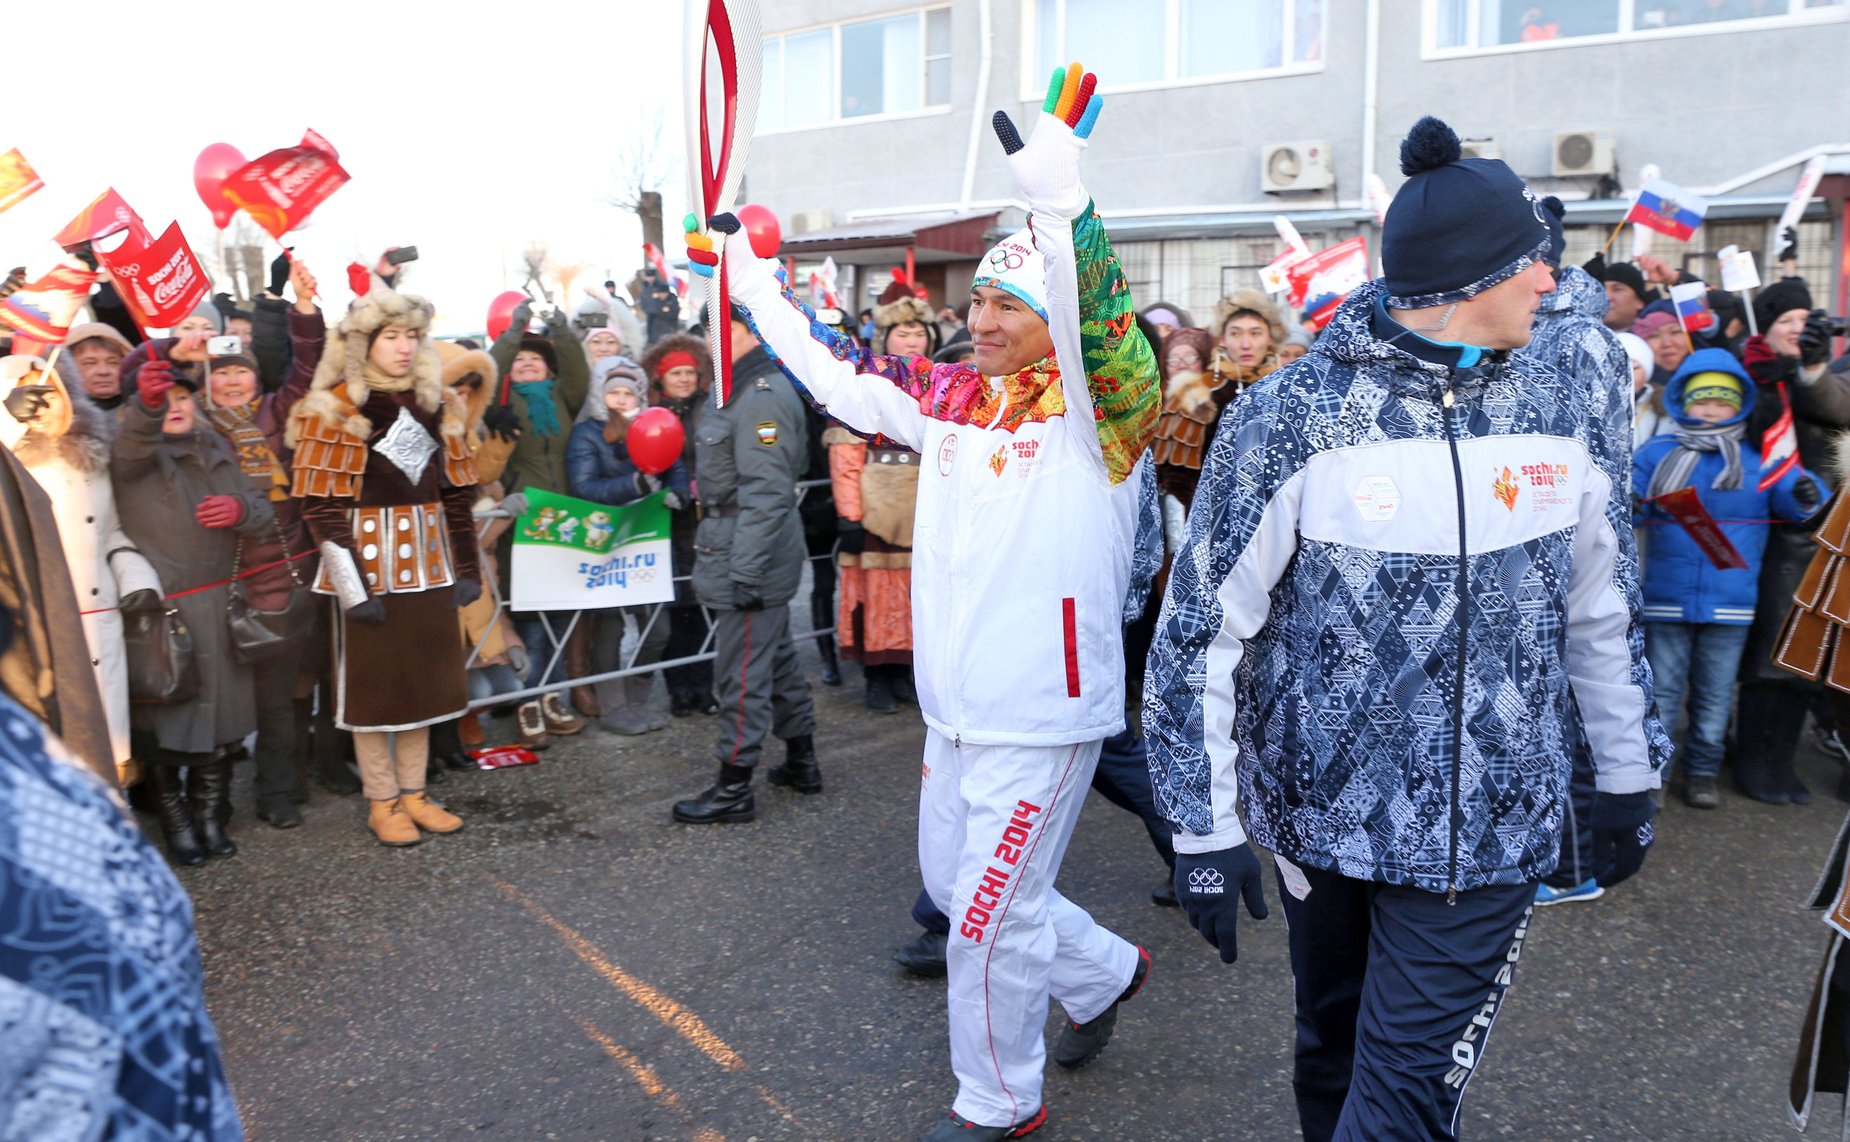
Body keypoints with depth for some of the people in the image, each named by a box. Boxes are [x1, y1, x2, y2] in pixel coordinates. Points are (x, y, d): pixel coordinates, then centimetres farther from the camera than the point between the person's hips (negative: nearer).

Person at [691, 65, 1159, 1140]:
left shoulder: (1096, 406, -13)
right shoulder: (950, 395, 6)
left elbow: (1102, 327, -33)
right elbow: (840, 374, 14)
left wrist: (1064, 206, -46)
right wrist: (755, 281, 14)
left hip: (1045, 717, -8)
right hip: (957, 706, 8)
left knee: (991, 922, 4)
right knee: (954, 883, 23)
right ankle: (1103, 972, 47)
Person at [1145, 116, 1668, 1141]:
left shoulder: (1560, 418, 2)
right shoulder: (1288, 419, -12)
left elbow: (1600, 615, 14)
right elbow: (1200, 632, -10)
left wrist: (1627, 778, 19)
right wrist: (1204, 826, -10)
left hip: (1489, 831, 2)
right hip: (1321, 815, -2)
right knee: (1333, 1055, 18)